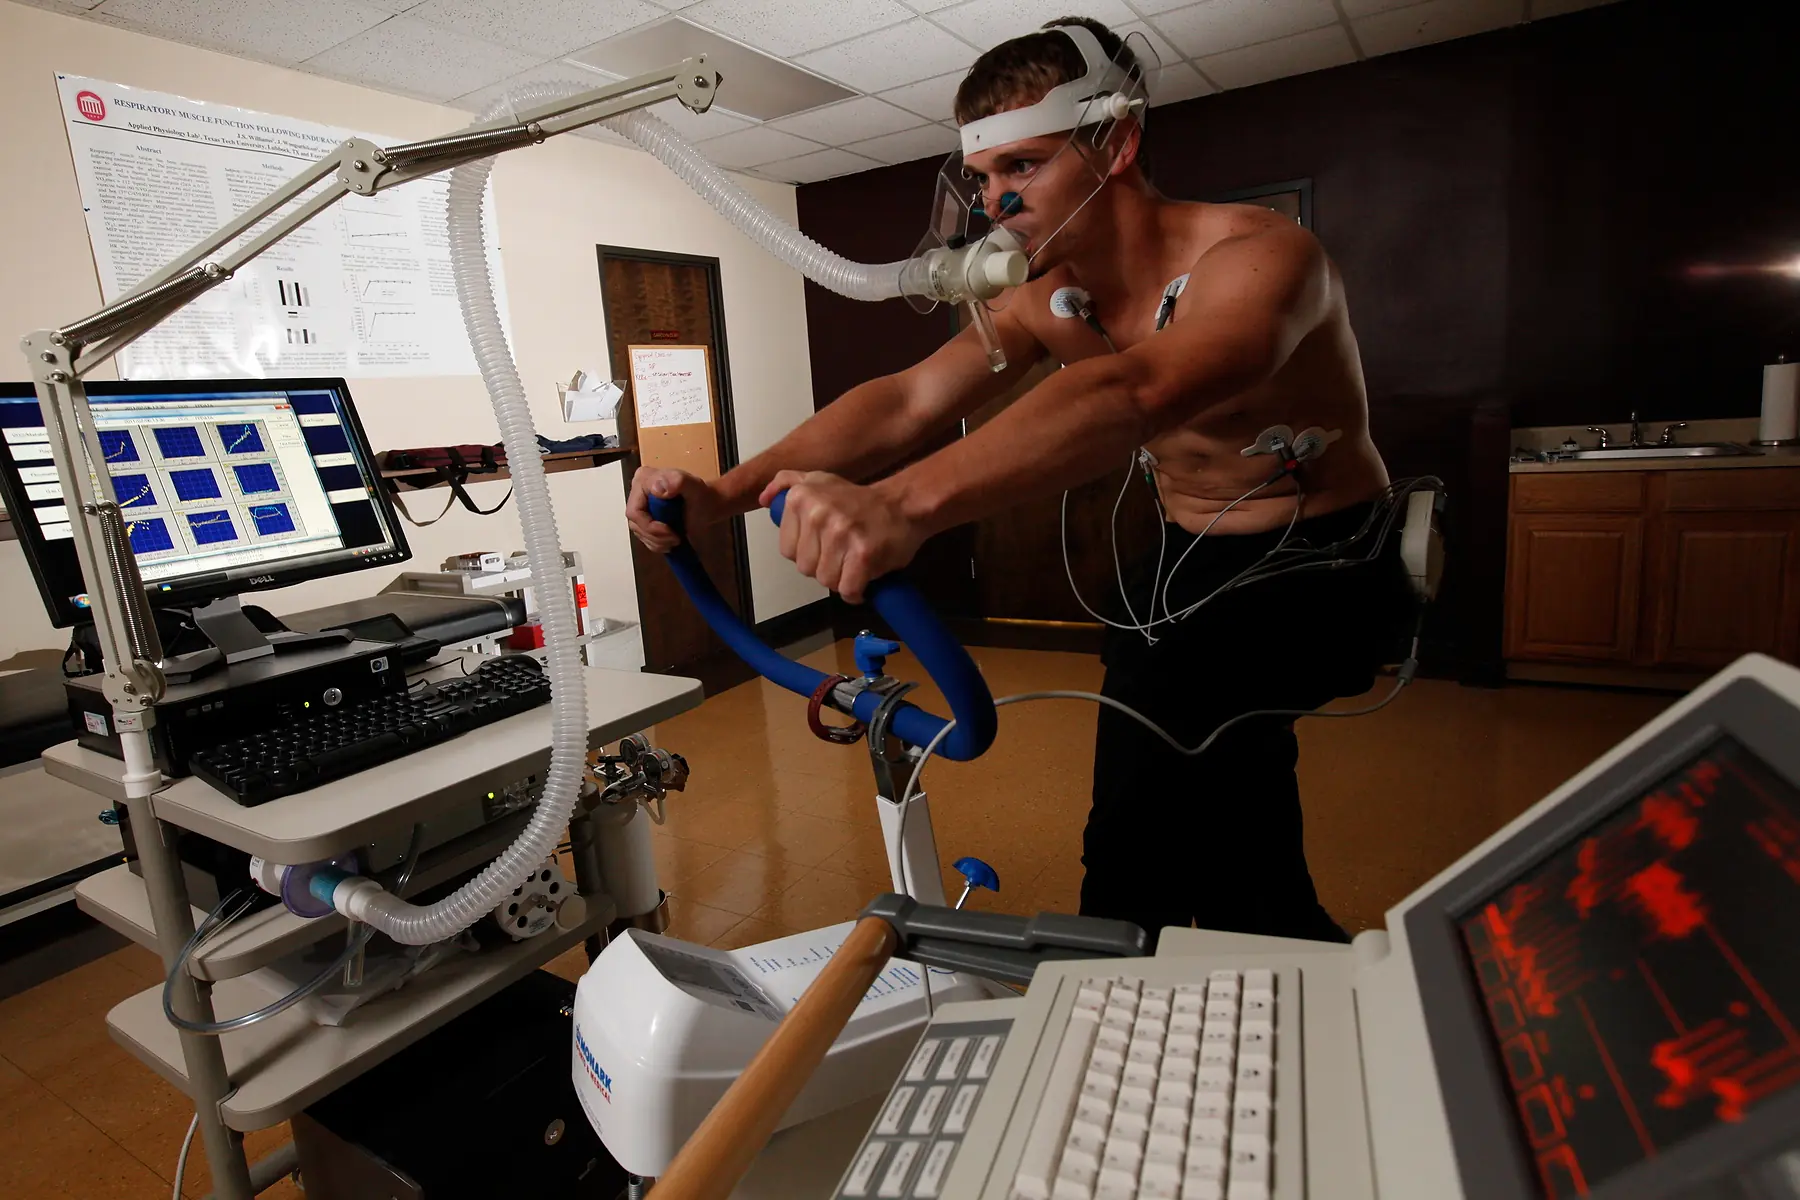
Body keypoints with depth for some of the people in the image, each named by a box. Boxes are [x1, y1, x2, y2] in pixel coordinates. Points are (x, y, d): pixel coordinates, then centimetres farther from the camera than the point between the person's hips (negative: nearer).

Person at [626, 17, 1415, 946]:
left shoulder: (1259, 256, -24)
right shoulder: (1046, 301, -3)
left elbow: (1139, 392, -46)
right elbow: (905, 400, -16)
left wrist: (907, 504, -61)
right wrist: (726, 493, -30)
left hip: (1325, 566, -6)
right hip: (1198, 561, 7)